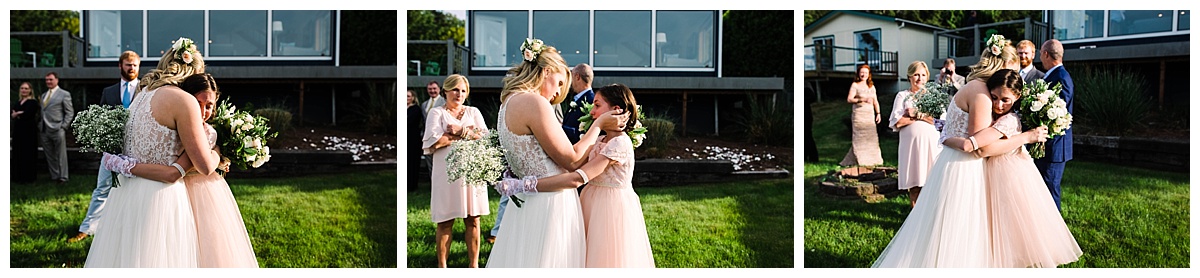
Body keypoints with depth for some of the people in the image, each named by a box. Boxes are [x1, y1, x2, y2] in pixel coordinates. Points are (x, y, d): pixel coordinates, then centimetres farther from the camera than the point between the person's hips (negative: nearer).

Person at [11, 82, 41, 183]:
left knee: (27, 153, -3)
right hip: (18, 130, 7)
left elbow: (26, 115, -18)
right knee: (18, 153, 8)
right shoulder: (18, 102, 16)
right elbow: (12, 113, 5)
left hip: (28, 131, -7)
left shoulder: (33, 102, -6)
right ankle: (18, 176, 14)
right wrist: (20, 113, -14)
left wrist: (16, 115, -3)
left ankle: (28, 177, 3)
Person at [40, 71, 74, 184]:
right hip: (44, 130, 6)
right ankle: (54, 176, 16)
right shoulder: (43, 95, 18)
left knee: (61, 156, -2)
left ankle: (63, 177, 4)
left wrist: (63, 126, -10)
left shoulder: (64, 94, -1)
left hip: (57, 130, -6)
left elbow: (70, 112, -3)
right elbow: (42, 112, 22)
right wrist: (40, 125, 9)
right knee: (50, 156, 9)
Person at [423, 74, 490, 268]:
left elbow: (485, 136, 3)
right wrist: (467, 133, -4)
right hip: (447, 172, -3)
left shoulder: (473, 112, 17)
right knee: (445, 222, -2)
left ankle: (474, 264, 9)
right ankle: (442, 266, 6)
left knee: (473, 220, 3)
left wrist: (460, 131, -9)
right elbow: (433, 142, -9)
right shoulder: (437, 113, 7)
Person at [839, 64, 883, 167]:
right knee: (859, 137, -7)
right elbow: (849, 99, -11)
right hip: (858, 113, -5)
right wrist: (862, 99, -22)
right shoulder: (855, 85, -1)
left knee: (871, 137, 0)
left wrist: (878, 113, 11)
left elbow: (875, 101, 19)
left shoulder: (871, 86, 16)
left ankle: (871, 159, 7)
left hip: (870, 114, 5)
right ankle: (859, 160, -3)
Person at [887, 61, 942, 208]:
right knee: (914, 184, 1)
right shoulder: (902, 96, 10)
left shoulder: (932, 94, 14)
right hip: (911, 144, -1)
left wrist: (917, 114, -5)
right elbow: (897, 122, -2)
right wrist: (920, 117, -4)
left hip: (932, 142, 1)